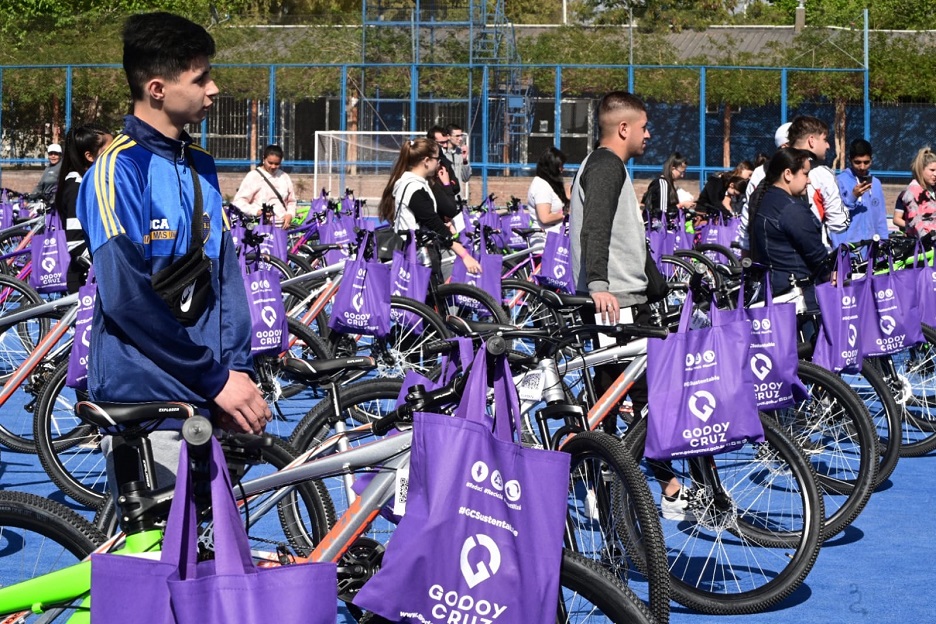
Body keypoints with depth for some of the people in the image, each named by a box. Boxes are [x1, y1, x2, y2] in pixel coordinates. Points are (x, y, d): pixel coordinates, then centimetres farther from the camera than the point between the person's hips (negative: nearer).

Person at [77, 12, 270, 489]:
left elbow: (226, 275, 11)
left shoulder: (201, 167, 12)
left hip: (205, 399, 7)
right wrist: (216, 378, -14)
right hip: (143, 404, -7)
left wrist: (237, 367, -2)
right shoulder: (119, 168, -12)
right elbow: (127, 295, -18)